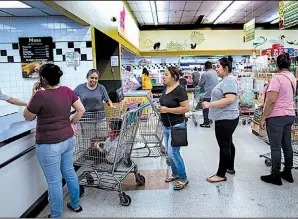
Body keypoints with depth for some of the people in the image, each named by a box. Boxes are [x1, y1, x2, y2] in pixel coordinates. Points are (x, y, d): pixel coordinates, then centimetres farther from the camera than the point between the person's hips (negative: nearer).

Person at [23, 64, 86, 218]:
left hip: (49, 145, -7)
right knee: (69, 172, 22)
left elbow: (27, 117, -5)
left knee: (54, 181, 8)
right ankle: (76, 204, 40)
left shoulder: (41, 95, -20)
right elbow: (81, 110, 4)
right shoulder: (67, 91, -2)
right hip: (68, 139, 7)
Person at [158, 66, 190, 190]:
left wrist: (167, 110, -23)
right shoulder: (166, 88, 6)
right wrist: (161, 108, 1)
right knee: (169, 151, 16)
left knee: (173, 152, -7)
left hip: (176, 126, -8)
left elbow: (186, 108, -21)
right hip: (166, 126, 9)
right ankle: (175, 173, 33)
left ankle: (183, 179, 10)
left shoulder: (179, 90, -18)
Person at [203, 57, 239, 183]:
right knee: (228, 143, 20)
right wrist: (211, 103, 20)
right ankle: (230, 167, 35)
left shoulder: (229, 80, -18)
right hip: (226, 118, 11)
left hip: (225, 119, -11)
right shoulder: (226, 80, 15)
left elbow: (230, 99, -28)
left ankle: (221, 175, 7)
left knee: (224, 146, -3)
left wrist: (210, 104, -26)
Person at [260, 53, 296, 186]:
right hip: (290, 115, 8)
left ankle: (275, 176, 8)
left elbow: (271, 101, -21)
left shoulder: (277, 78, -17)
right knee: (287, 145, 15)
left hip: (276, 116, -8)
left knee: (275, 147, -1)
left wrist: (263, 118, -15)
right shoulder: (293, 78, 9)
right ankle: (288, 172, 27)